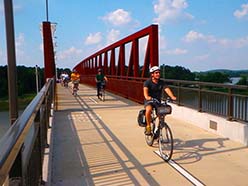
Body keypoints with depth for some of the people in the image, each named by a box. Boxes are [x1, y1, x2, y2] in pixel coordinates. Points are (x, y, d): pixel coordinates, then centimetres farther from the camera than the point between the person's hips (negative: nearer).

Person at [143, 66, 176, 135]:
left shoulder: (161, 82, -1)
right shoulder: (147, 82, -11)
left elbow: (167, 89, -17)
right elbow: (145, 90, -29)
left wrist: (172, 97, -37)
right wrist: (147, 97, -51)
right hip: (149, 101, -4)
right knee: (149, 109, -34)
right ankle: (148, 126, -15)